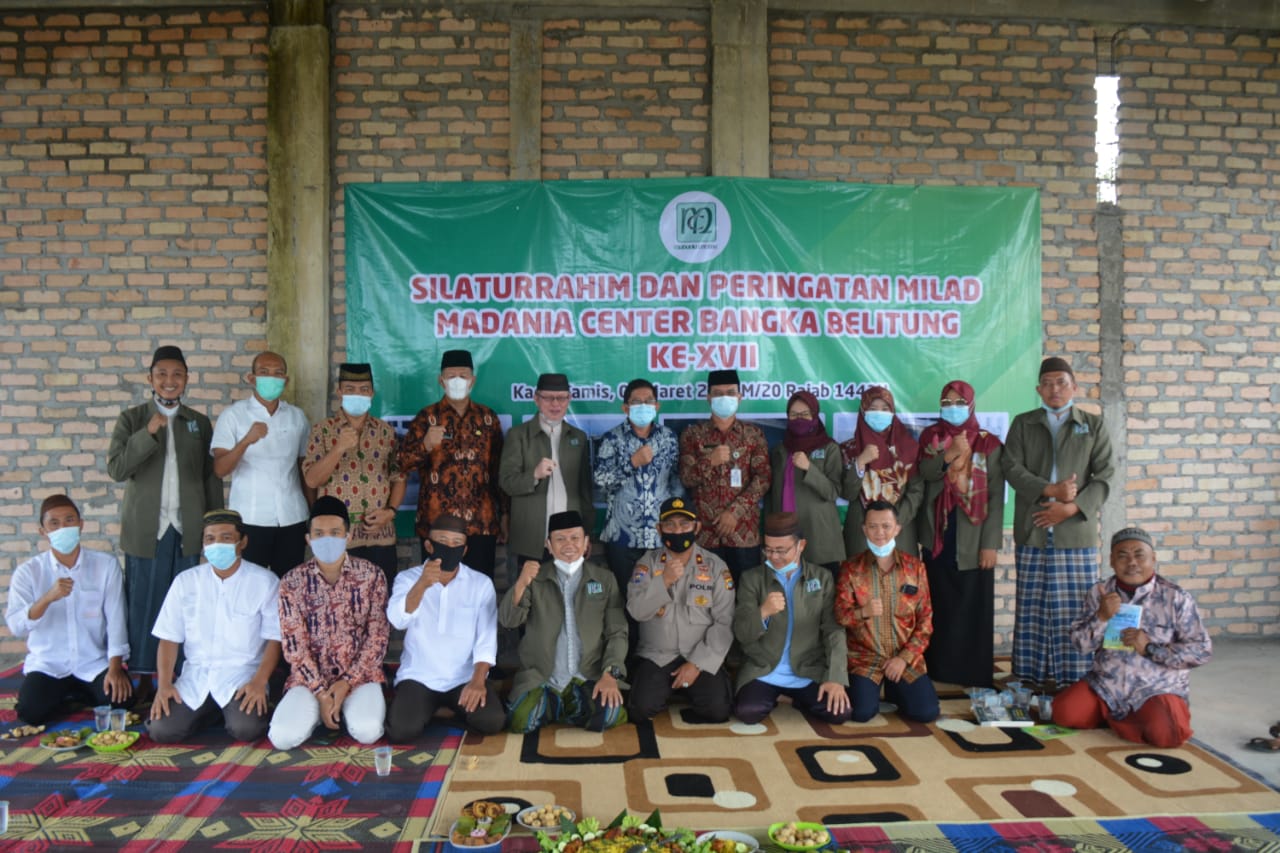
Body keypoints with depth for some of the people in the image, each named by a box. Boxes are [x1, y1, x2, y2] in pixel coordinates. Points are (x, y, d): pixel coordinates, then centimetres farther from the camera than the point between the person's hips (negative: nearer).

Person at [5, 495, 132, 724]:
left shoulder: (106, 565, -2)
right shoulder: (28, 572, -2)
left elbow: (115, 619, -6)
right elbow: (15, 627, -12)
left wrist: (115, 668, -15)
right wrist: (47, 598, -30)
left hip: (95, 663, 0)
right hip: (47, 665, 0)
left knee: (118, 700, -23)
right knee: (30, 712, -24)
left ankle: (74, 694, 13)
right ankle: (62, 696, 13)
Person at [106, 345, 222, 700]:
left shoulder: (200, 423, 8)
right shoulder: (131, 419, 3)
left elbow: (211, 476, 9)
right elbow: (116, 468, -7)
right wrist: (148, 433, -18)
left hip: (186, 529, 2)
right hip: (145, 529, -1)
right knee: (143, 603, 2)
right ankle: (144, 679, 12)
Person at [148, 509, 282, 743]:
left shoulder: (264, 582, -3)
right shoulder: (185, 581, 5)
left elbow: (274, 639, -5)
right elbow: (169, 638, 6)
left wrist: (259, 682, -19)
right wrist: (164, 684, -8)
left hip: (243, 674, -3)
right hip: (196, 674, 3)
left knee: (246, 729, -27)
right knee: (161, 730, -18)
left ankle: (238, 710, 8)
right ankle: (209, 712, 12)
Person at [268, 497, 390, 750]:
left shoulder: (372, 574, -5)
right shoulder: (292, 582, -4)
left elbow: (378, 636, -5)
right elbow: (294, 645, -6)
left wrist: (347, 682, -14)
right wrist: (321, 693, -14)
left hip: (359, 674, -1)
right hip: (310, 677, 1)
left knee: (367, 732, -27)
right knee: (282, 737, -23)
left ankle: (352, 708, 8)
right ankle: (320, 709, 9)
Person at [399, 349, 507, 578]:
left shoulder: (488, 418, 10)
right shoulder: (428, 417, 3)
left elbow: (499, 469, 12)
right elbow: (403, 462, -5)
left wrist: (505, 513, 8)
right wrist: (426, 445, -25)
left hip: (482, 523, 2)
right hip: (437, 524, -1)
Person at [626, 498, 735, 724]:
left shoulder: (715, 566, -2)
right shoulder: (647, 563, 1)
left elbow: (724, 622, -6)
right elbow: (636, 611, -11)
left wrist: (697, 663, -13)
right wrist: (664, 581, -25)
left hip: (701, 657, 0)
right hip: (656, 655, 0)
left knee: (717, 709, -22)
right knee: (640, 709, -22)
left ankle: (687, 689, 12)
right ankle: (668, 689, 13)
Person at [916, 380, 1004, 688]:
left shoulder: (988, 444, 0)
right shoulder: (929, 437, 8)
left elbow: (996, 496, -5)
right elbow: (922, 473, -8)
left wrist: (990, 543, -10)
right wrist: (949, 455, -23)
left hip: (972, 538, -2)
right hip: (938, 536, 2)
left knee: (973, 609, 0)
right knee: (940, 606, 7)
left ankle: (975, 674, 9)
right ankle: (939, 670, 15)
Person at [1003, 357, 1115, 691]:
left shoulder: (1094, 426, 10)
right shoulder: (1022, 424, 12)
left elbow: (1104, 477, 2)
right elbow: (1012, 467, 0)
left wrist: (1070, 507, -12)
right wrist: (1050, 490, -13)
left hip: (1076, 530, -1)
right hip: (1033, 530, 1)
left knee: (1075, 607, -1)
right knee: (1033, 606, 3)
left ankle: (1075, 680, 6)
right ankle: (1036, 676, 9)